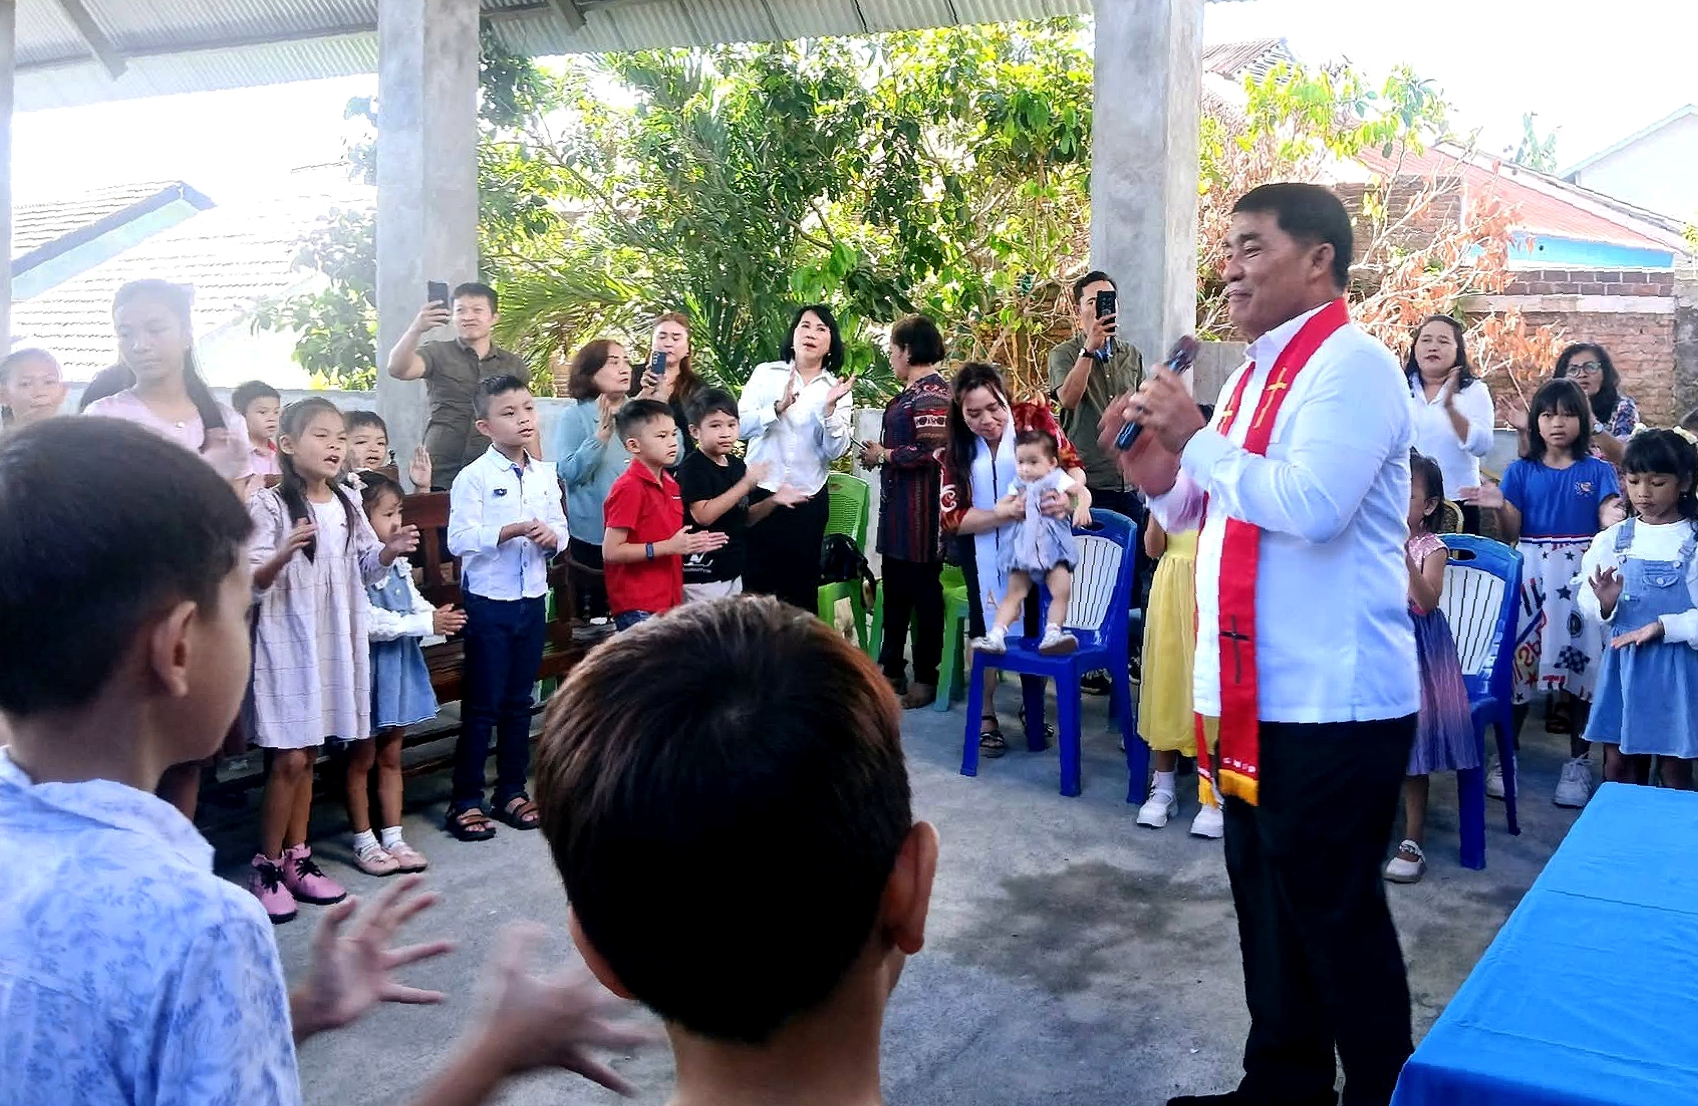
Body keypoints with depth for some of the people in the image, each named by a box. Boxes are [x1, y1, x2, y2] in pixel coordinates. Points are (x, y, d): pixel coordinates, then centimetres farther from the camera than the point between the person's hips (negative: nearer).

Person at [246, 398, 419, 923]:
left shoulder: (348, 503, 7)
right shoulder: (270, 504, -11)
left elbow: (367, 568, 17)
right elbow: (251, 580, -15)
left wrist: (391, 549, -4)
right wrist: (285, 553, -33)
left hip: (336, 642, 6)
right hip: (287, 642, -6)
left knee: (307, 755, 14)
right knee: (288, 758, -4)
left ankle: (296, 857, 23)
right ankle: (266, 866, 10)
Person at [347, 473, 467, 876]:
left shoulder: (398, 562, 5)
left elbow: (416, 603, 11)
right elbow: (368, 622, -25)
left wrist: (440, 618, -10)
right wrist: (426, 623, -23)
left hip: (402, 665, 7)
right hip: (370, 666, -7)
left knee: (391, 756, 15)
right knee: (362, 759, 8)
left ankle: (393, 838, 24)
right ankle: (363, 843, 20)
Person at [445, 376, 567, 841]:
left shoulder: (546, 476, 7)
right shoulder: (473, 477, -10)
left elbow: (560, 530, 10)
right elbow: (459, 539, -18)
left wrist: (551, 537, -12)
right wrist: (510, 531, -26)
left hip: (533, 599, 5)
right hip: (488, 601, -5)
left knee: (519, 702, 13)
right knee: (482, 705, 1)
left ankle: (512, 790, 25)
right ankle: (465, 800, 10)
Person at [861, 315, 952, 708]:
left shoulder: (932, 394, -16)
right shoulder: (912, 391, 14)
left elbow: (932, 453, -24)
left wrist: (883, 455, -13)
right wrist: (880, 453, 6)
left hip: (921, 508, -10)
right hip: (898, 504, 10)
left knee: (923, 589, 0)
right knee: (894, 586, 15)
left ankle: (926, 678, 10)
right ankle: (891, 668, 26)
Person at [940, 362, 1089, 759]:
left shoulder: (1033, 418, -9)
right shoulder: (956, 451, -5)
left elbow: (1070, 463, -14)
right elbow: (950, 517, -13)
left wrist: (1077, 492, -37)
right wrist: (1003, 512, -27)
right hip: (984, 551, 1)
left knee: (1035, 622, 7)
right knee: (984, 625, 5)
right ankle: (985, 716, 17)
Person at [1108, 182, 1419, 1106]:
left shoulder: (1351, 365, -13)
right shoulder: (1255, 373, 15)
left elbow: (1312, 506, -28)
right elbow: (1210, 511, 22)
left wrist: (1195, 437, -18)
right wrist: (1161, 478, 2)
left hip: (1332, 700, -9)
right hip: (1257, 692, 9)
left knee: (1334, 911, 2)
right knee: (1266, 898, 17)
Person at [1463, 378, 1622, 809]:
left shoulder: (1598, 471, 3)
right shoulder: (1520, 471, 4)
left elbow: (1609, 523, -3)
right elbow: (1510, 534, 1)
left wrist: (1617, 515, -25)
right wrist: (1499, 507, -18)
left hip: (1581, 575, 0)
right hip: (1531, 575, 0)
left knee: (1581, 662, 3)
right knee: (1518, 661, 1)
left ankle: (1579, 760, 16)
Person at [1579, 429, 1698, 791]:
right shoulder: (1612, 540, 1)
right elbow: (1590, 607, -1)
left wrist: (1662, 627, -21)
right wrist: (1604, 603, -21)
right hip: (1624, 664, 3)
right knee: (1619, 767, 11)